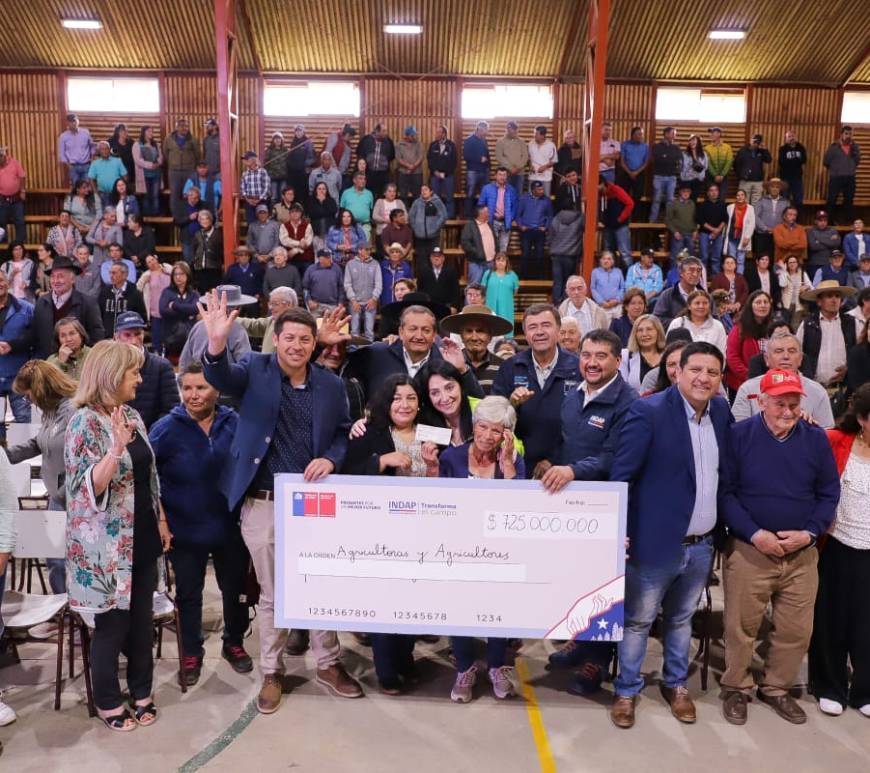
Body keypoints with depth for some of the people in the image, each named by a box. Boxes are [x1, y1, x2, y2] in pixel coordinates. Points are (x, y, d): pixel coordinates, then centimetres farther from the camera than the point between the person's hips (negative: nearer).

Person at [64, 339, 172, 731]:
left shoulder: (132, 415, 7)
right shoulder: (85, 422, -15)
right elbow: (89, 487, -21)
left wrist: (161, 521, 13)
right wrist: (116, 448, -35)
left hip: (142, 538, 7)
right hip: (108, 544, -7)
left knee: (142, 620, 15)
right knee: (112, 624, 7)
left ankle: (141, 691, 32)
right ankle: (108, 702, 26)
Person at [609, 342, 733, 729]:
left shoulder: (721, 410, 3)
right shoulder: (648, 411, -16)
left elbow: (728, 469, 17)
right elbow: (621, 475, -16)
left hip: (702, 545, 6)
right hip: (657, 542, -5)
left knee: (681, 619, 23)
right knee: (638, 621, 11)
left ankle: (675, 684, 42)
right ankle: (626, 691, 29)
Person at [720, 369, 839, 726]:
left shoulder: (816, 439, 1)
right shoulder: (739, 435, -9)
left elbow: (829, 493, 6)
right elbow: (724, 492, -8)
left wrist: (810, 532, -9)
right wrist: (755, 534, -16)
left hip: (802, 554, 3)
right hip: (748, 551, -3)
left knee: (796, 630, 12)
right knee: (742, 627, 7)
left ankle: (776, 688, 33)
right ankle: (735, 689, 28)